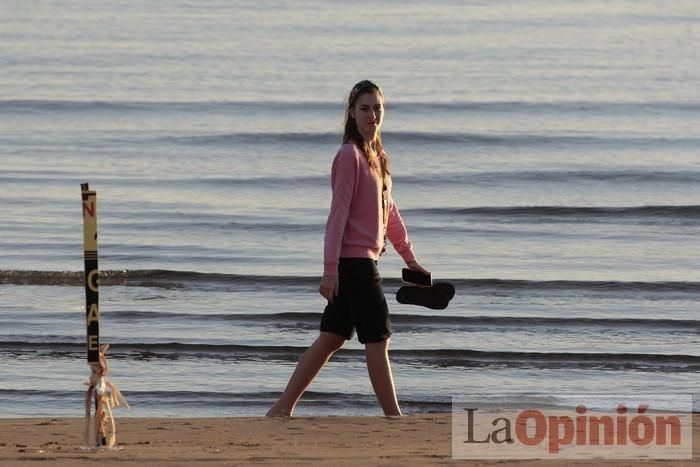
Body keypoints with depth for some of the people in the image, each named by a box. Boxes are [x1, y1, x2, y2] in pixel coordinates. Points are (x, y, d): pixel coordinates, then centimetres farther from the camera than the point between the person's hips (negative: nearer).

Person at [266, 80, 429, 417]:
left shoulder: (376, 157, 16)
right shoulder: (350, 155, -13)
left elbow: (389, 212, 24)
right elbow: (338, 213, -17)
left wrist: (410, 258, 25)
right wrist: (330, 269, -20)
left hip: (362, 261, 9)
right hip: (353, 261, -9)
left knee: (332, 338, 10)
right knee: (378, 339, -4)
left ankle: (283, 408, 13)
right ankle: (393, 418, 0)